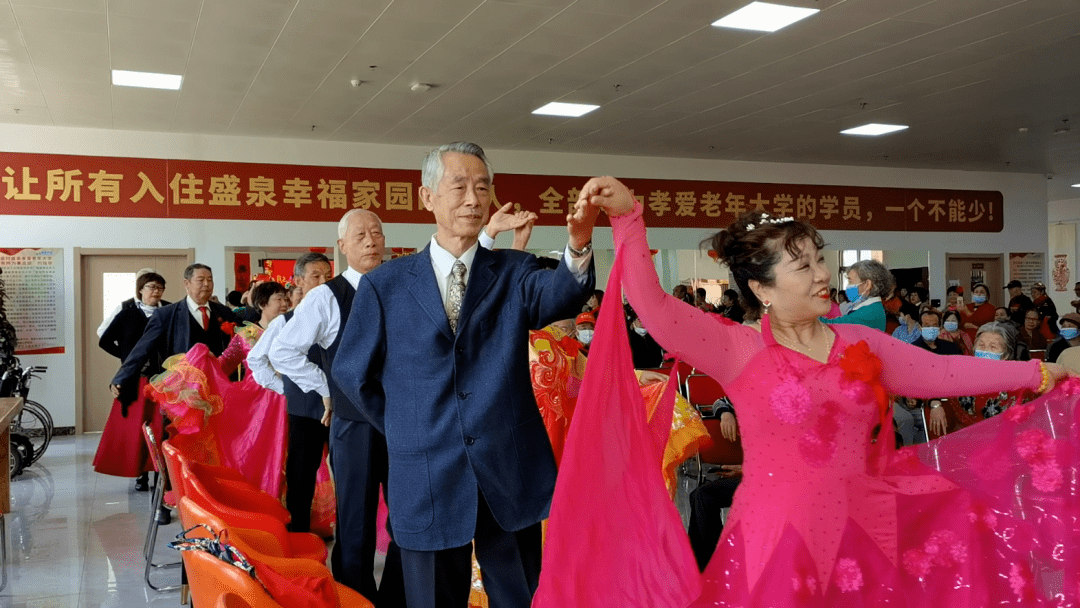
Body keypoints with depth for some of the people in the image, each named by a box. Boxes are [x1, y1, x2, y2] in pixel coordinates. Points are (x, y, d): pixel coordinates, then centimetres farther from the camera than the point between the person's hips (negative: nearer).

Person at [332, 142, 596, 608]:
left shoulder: (513, 272, 3)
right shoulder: (385, 284, 2)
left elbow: (558, 297, -19)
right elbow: (352, 373, 8)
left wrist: (579, 248, -39)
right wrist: (405, 430, 9)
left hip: (511, 476, 1)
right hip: (427, 481, 0)